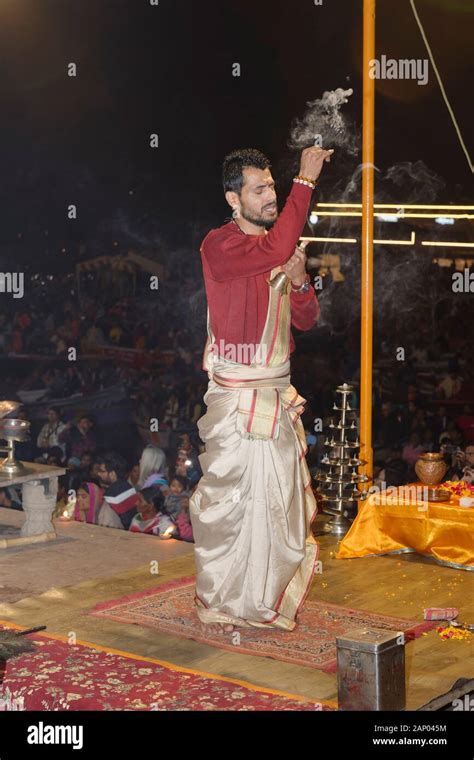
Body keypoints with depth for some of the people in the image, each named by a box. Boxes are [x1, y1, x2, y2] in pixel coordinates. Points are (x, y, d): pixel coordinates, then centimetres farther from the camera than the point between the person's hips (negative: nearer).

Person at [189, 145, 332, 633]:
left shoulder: (280, 252, 13)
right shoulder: (221, 245, -11)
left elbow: (306, 321, 14)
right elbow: (275, 250, -32)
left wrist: (299, 281, -6)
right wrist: (306, 181, -27)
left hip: (278, 394, 7)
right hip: (236, 396, -7)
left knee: (281, 497, 12)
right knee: (227, 500, -1)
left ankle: (268, 599, 25)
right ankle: (214, 603, 13)